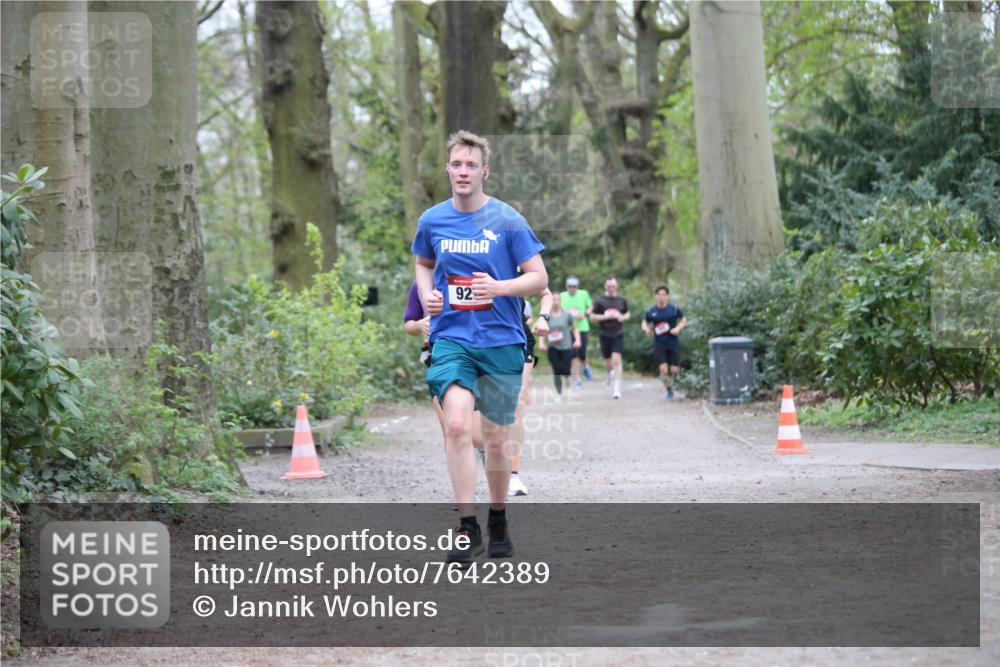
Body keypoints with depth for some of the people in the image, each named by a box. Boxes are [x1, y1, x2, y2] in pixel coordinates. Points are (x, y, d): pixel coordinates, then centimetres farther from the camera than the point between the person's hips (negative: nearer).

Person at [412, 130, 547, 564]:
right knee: (457, 425, -19)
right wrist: (427, 294, 3)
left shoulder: (507, 221, -4)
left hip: (502, 342, -1)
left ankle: (498, 521, 29)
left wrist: (500, 287, -21)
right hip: (450, 338, 1)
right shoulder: (431, 221, 4)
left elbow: (539, 278, -2)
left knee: (497, 439, 8)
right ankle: (467, 529, -16)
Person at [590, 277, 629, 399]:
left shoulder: (622, 301, 5)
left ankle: (617, 389, -16)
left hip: (618, 334, -1)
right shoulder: (600, 301, -1)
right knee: (607, 362, 11)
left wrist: (623, 317, -3)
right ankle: (610, 374, 48)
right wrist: (606, 316, -15)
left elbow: (628, 313, 20)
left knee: (616, 359, -15)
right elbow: (592, 317, -2)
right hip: (605, 334, 1)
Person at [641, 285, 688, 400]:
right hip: (659, 345, 0)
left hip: (673, 343, 0)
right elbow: (645, 322, 14)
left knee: (674, 370, -1)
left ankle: (670, 377, 36)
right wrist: (646, 329, -9)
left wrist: (678, 328, -13)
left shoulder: (674, 309, -3)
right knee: (663, 369, -12)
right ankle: (669, 391, 9)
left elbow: (684, 320, 7)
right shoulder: (651, 311, 0)